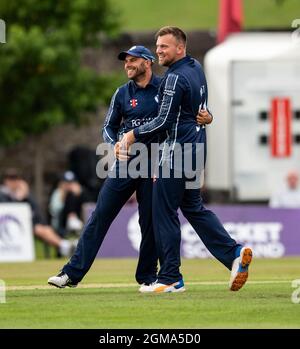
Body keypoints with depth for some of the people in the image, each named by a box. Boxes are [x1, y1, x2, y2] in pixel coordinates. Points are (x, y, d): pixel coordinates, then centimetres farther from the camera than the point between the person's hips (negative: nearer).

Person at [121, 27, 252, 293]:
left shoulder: (175, 77, -17)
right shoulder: (196, 68, 12)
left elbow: (164, 122, -20)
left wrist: (134, 135, -9)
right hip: (197, 148, 10)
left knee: (164, 212, -2)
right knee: (193, 206, 17)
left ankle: (170, 278, 0)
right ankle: (234, 253, 4)